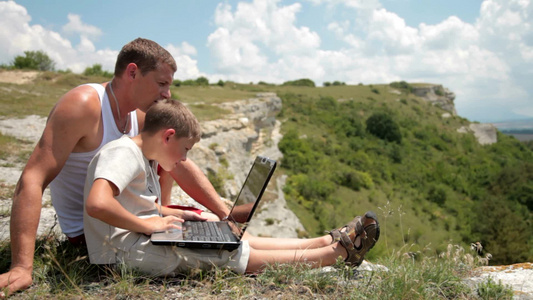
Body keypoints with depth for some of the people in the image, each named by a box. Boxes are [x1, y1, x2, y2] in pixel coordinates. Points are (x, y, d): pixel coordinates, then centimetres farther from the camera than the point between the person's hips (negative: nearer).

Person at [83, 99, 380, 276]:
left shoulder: (146, 159, 16)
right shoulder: (123, 153, -17)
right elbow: (97, 204, -33)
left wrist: (183, 216, 10)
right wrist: (152, 224, -24)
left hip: (144, 242, 10)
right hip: (125, 252, -10)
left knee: (243, 242, 2)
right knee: (244, 256, -13)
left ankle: (331, 241, 6)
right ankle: (340, 251, -7)